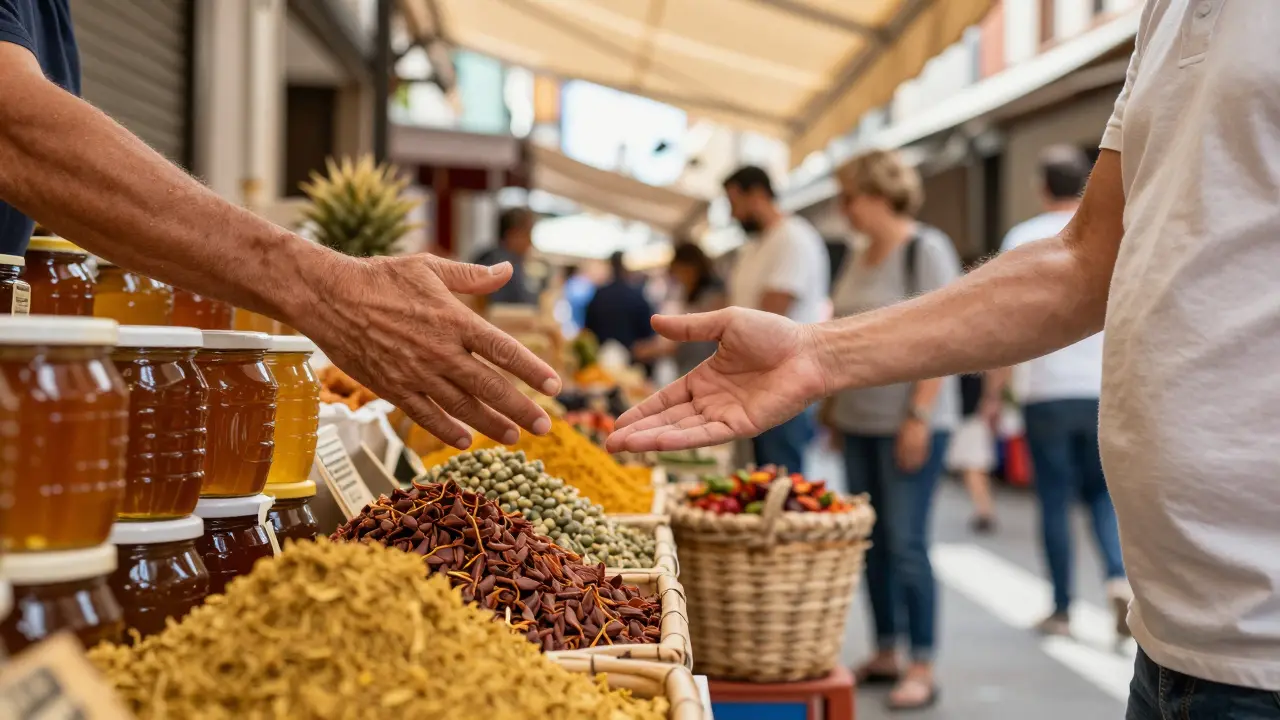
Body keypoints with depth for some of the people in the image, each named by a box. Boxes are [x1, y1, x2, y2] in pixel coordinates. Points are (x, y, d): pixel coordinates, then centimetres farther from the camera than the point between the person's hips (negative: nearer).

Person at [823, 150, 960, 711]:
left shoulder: (926, 250, -11)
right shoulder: (861, 256, 14)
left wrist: (919, 416, -20)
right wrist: (833, 401, 17)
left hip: (908, 423, -8)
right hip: (860, 422, 8)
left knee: (906, 543, -7)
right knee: (872, 542, 11)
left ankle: (923, 669, 0)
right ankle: (885, 654, 21)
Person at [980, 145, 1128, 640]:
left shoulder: (1023, 238, 0)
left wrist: (994, 393, 3)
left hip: (1048, 392, -2)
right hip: (1105, 389, 2)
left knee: (1055, 501, 6)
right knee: (1102, 491, 15)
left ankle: (1062, 609, 11)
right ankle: (1118, 577, -7)